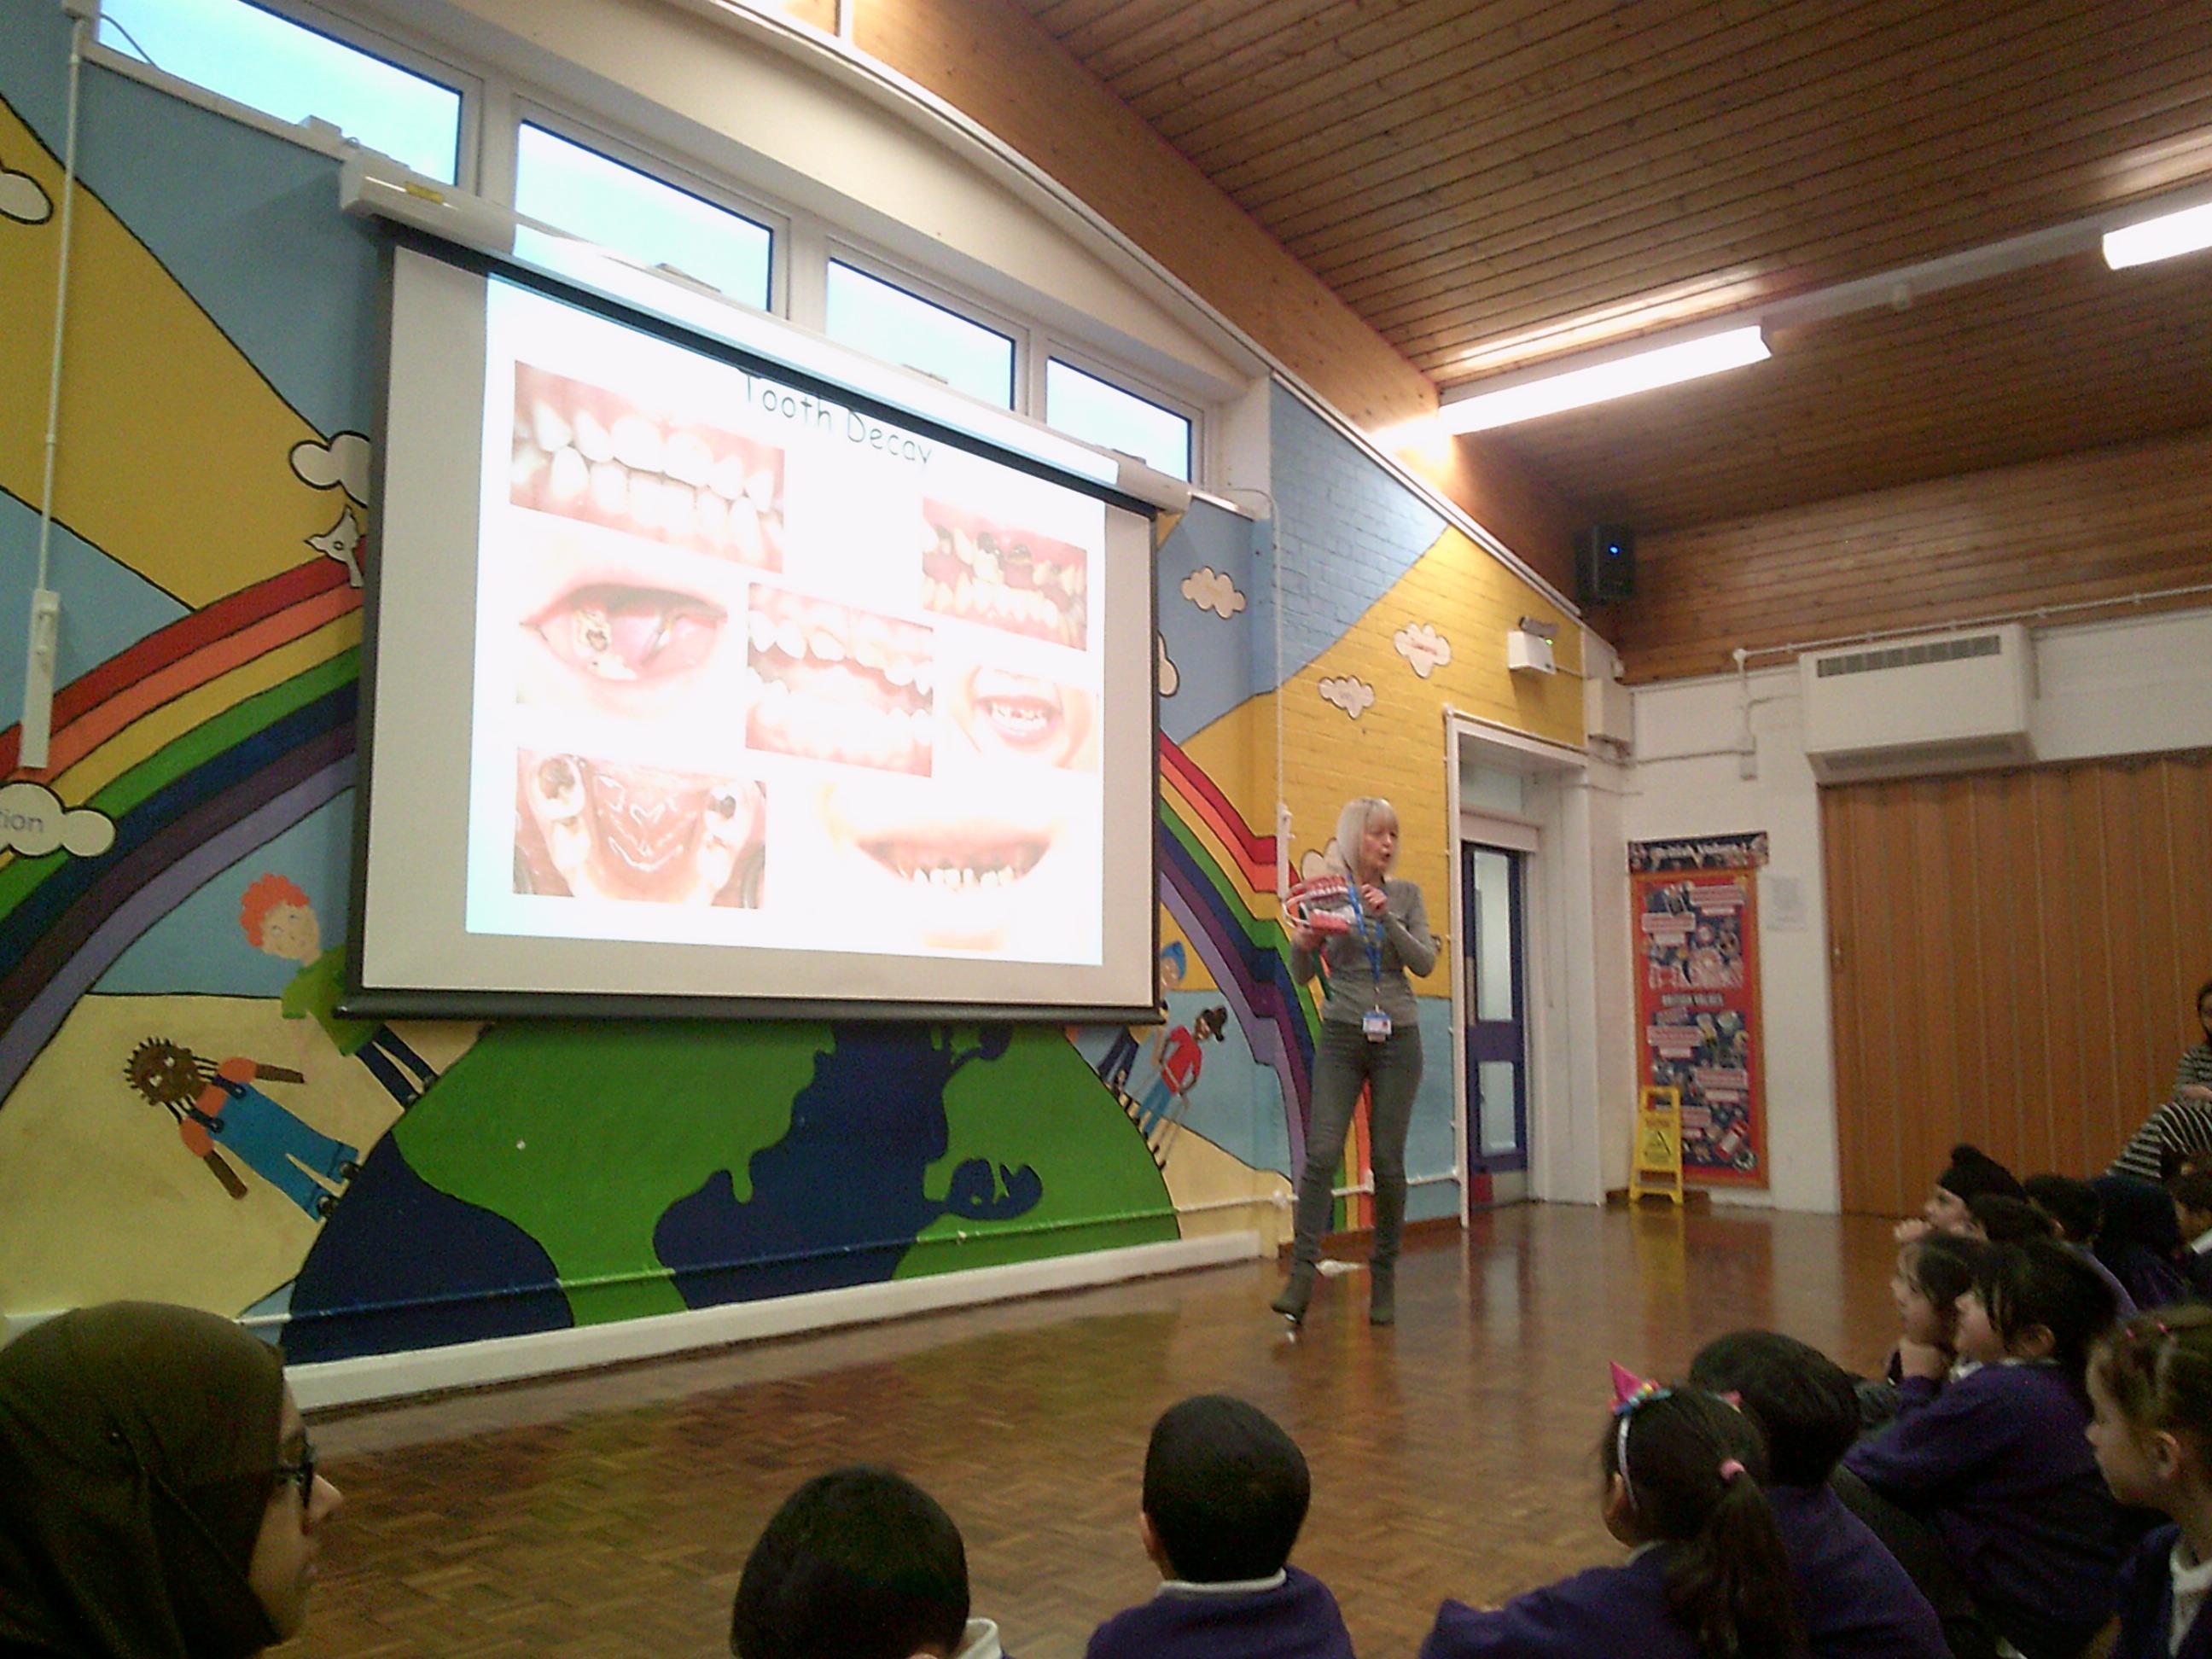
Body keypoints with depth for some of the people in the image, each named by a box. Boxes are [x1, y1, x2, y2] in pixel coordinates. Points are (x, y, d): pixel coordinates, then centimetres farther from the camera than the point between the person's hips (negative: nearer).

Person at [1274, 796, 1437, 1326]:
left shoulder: (1405, 895, 6)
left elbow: (1424, 963, -4)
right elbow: (1303, 976, 5)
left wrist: (1387, 918, -17)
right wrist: (1301, 945, -17)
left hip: (1397, 1038, 1)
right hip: (1342, 1037, -1)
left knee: (1388, 1161, 3)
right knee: (1322, 1152, -13)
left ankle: (1384, 1277, 15)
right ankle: (1302, 1275, -13)